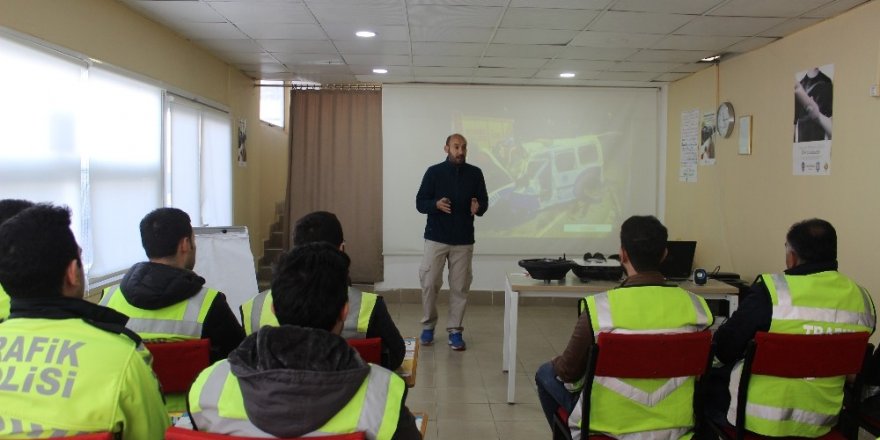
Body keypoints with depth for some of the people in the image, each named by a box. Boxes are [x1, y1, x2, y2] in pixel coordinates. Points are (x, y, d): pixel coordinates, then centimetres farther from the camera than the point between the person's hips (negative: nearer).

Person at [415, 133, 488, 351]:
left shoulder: (475, 173, 2)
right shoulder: (434, 172, -2)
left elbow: (484, 202, 6)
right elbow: (420, 203, -2)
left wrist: (478, 208, -18)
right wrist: (436, 204, -23)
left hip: (463, 240, 1)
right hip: (436, 238, -1)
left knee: (460, 287, 5)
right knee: (429, 283, 0)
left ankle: (454, 330, 16)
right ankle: (428, 326, 20)